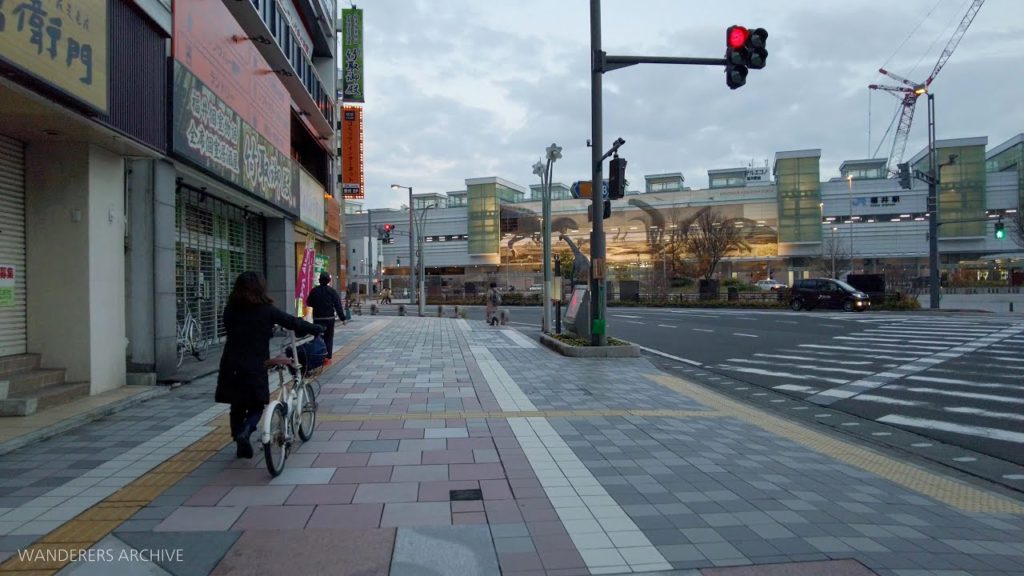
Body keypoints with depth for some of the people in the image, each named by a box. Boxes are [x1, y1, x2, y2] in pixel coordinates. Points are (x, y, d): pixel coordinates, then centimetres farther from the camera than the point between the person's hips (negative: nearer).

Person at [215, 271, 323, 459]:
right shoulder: (267, 310, -9)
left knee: (237, 408, 18)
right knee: (256, 406, 13)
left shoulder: (230, 310, 2)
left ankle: (241, 446, 23)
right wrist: (318, 329, 13)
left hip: (231, 368, 4)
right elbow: (294, 323, -2)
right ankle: (245, 431, -14)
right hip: (255, 369, -4)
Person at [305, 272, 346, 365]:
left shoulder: (314, 291, -1)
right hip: (329, 318, -1)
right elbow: (338, 306, -8)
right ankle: (327, 358, 4)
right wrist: (343, 318, -6)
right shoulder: (332, 291, -6)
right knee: (328, 338, 6)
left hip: (317, 318, 1)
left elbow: (308, 303, 6)